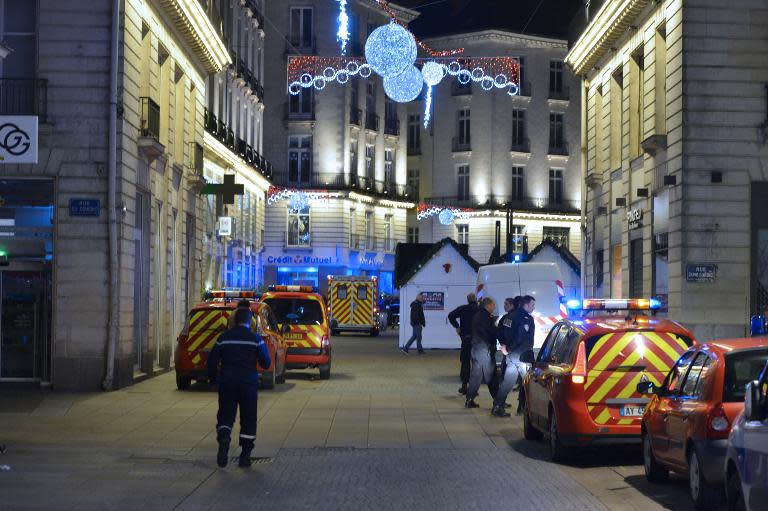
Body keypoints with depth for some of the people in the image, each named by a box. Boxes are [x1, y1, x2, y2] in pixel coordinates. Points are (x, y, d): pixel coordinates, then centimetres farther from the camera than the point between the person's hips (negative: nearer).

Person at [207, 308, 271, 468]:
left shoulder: (223, 338, 2)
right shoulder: (255, 339, -4)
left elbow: (212, 361, 3)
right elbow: (266, 363, -3)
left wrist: (213, 379, 17)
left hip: (227, 383, 1)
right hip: (248, 383, -1)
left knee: (225, 416, 5)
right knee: (248, 419, 8)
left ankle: (223, 437, -26)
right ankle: (245, 455, 7)